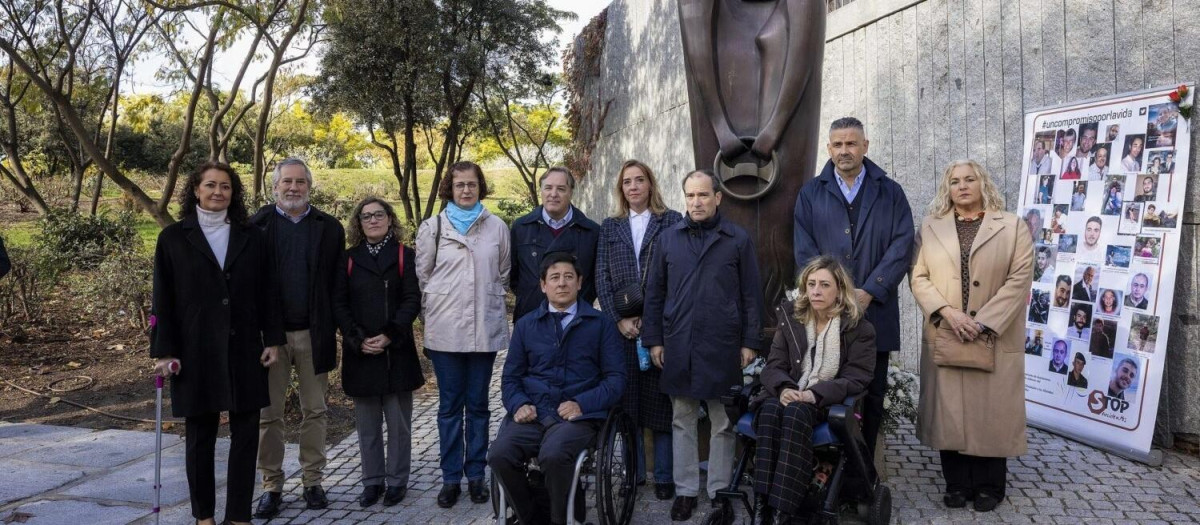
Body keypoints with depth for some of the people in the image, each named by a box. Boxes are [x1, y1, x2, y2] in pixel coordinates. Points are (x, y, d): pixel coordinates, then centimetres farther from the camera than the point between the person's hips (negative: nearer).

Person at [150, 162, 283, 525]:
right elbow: (163, 300, 0)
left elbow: (267, 293, 6)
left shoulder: (251, 237, 6)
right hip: (195, 351, -1)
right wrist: (164, 351, -6)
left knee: (246, 433, 2)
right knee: (200, 435, 9)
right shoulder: (173, 238, 2)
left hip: (244, 350, 1)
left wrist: (273, 339, 0)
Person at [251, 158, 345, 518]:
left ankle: (312, 481, 22)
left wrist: (334, 329, -3)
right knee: (269, 414, 7)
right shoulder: (255, 226, 1)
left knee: (314, 411, 10)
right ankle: (272, 486, 19)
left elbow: (338, 283, 3)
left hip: (315, 335, 1)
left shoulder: (329, 228, 4)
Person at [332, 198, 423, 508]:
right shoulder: (348, 259, 9)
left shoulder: (405, 256, 3)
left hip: (397, 352, -2)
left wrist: (389, 336, -15)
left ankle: (397, 480, 14)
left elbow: (412, 300, -4)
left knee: (398, 421, 3)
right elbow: (339, 303, 3)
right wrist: (358, 339, -10)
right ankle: (372, 481, 18)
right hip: (360, 353, 2)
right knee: (367, 423, 8)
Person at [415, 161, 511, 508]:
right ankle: (451, 478, 14)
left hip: (485, 328, 1)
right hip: (445, 330, 0)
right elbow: (422, 274, 7)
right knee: (450, 405, 5)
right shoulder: (433, 227, 2)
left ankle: (476, 475, 18)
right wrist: (437, 307, 6)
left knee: (478, 404, 9)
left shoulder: (497, 227, 3)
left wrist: (490, 304, 9)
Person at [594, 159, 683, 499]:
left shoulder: (672, 221, 5)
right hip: (621, 326, 3)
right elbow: (602, 277, 7)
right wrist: (619, 319, -5)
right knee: (627, 401, 4)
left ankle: (664, 476, 9)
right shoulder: (609, 227, 14)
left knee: (660, 401, 1)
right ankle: (633, 472, 14)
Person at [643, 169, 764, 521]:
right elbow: (655, 293, 8)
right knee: (682, 420, 10)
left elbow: (751, 295, 2)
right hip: (678, 345, 2)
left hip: (722, 346, -2)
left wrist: (750, 342, -2)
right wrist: (653, 339, 3)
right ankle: (685, 490, 21)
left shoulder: (739, 240, 1)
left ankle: (719, 490, 20)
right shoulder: (668, 238, 6)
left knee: (723, 422, 8)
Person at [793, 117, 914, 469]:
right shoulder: (811, 194, 9)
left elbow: (902, 246, -1)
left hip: (874, 312, 1)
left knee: (872, 395, 6)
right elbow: (805, 252, 2)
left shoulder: (890, 193, 8)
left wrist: (868, 292, -11)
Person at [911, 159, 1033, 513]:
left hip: (995, 339, -2)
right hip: (945, 338, 2)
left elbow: (1020, 279, -5)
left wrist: (983, 323, -14)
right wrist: (947, 312, -13)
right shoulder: (931, 228, 9)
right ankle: (957, 484, 17)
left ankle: (989, 486, 17)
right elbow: (919, 277, 4)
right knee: (949, 412, 5)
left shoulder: (1012, 227, 3)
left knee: (991, 412, 4)